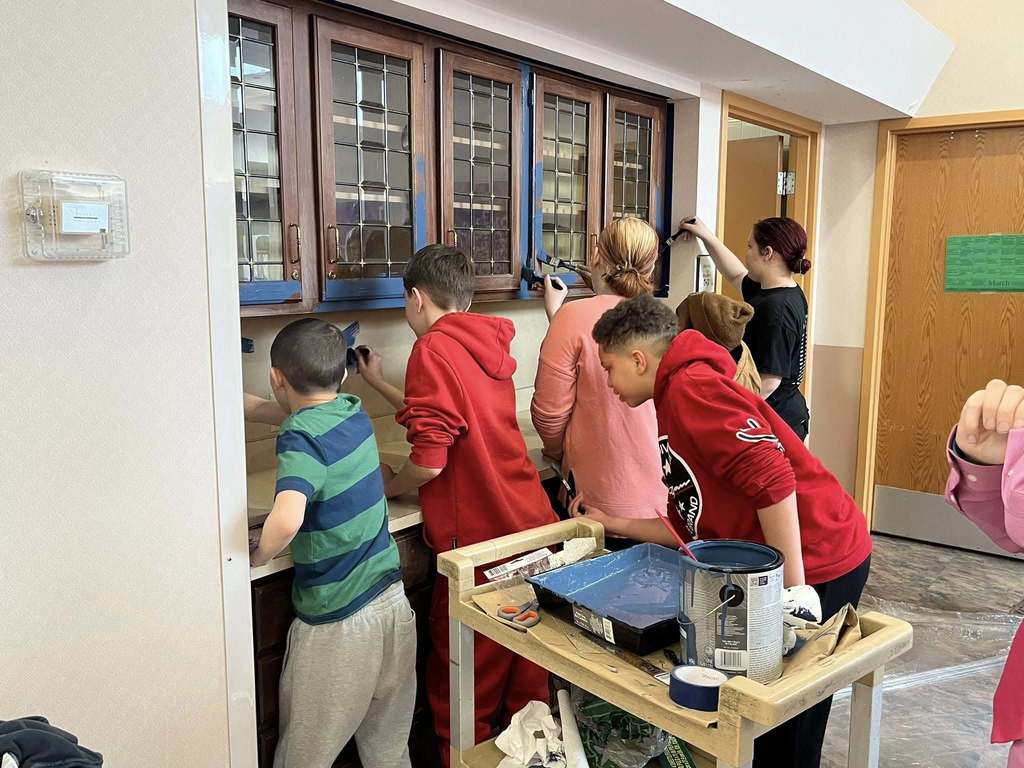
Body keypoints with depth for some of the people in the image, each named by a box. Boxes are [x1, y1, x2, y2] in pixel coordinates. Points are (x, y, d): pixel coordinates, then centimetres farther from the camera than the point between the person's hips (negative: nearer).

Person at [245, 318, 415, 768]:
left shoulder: (301, 437, -18)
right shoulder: (353, 412, 3)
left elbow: (286, 520, -35)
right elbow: (286, 413, 21)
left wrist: (258, 556, -15)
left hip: (336, 622, -6)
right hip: (393, 601, 7)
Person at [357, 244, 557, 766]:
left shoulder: (434, 349, -13)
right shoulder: (488, 344, 10)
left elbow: (429, 462, -18)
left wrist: (387, 486, 2)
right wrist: (380, 384, 31)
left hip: (477, 538, -7)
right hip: (532, 525, 8)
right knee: (525, 667, 21)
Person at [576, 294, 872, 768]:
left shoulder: (691, 386, -16)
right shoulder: (674, 406, 15)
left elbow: (771, 476, -27)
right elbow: (691, 528, 16)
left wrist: (794, 590, -24)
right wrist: (613, 523, 19)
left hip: (816, 566, -9)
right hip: (776, 566, 9)